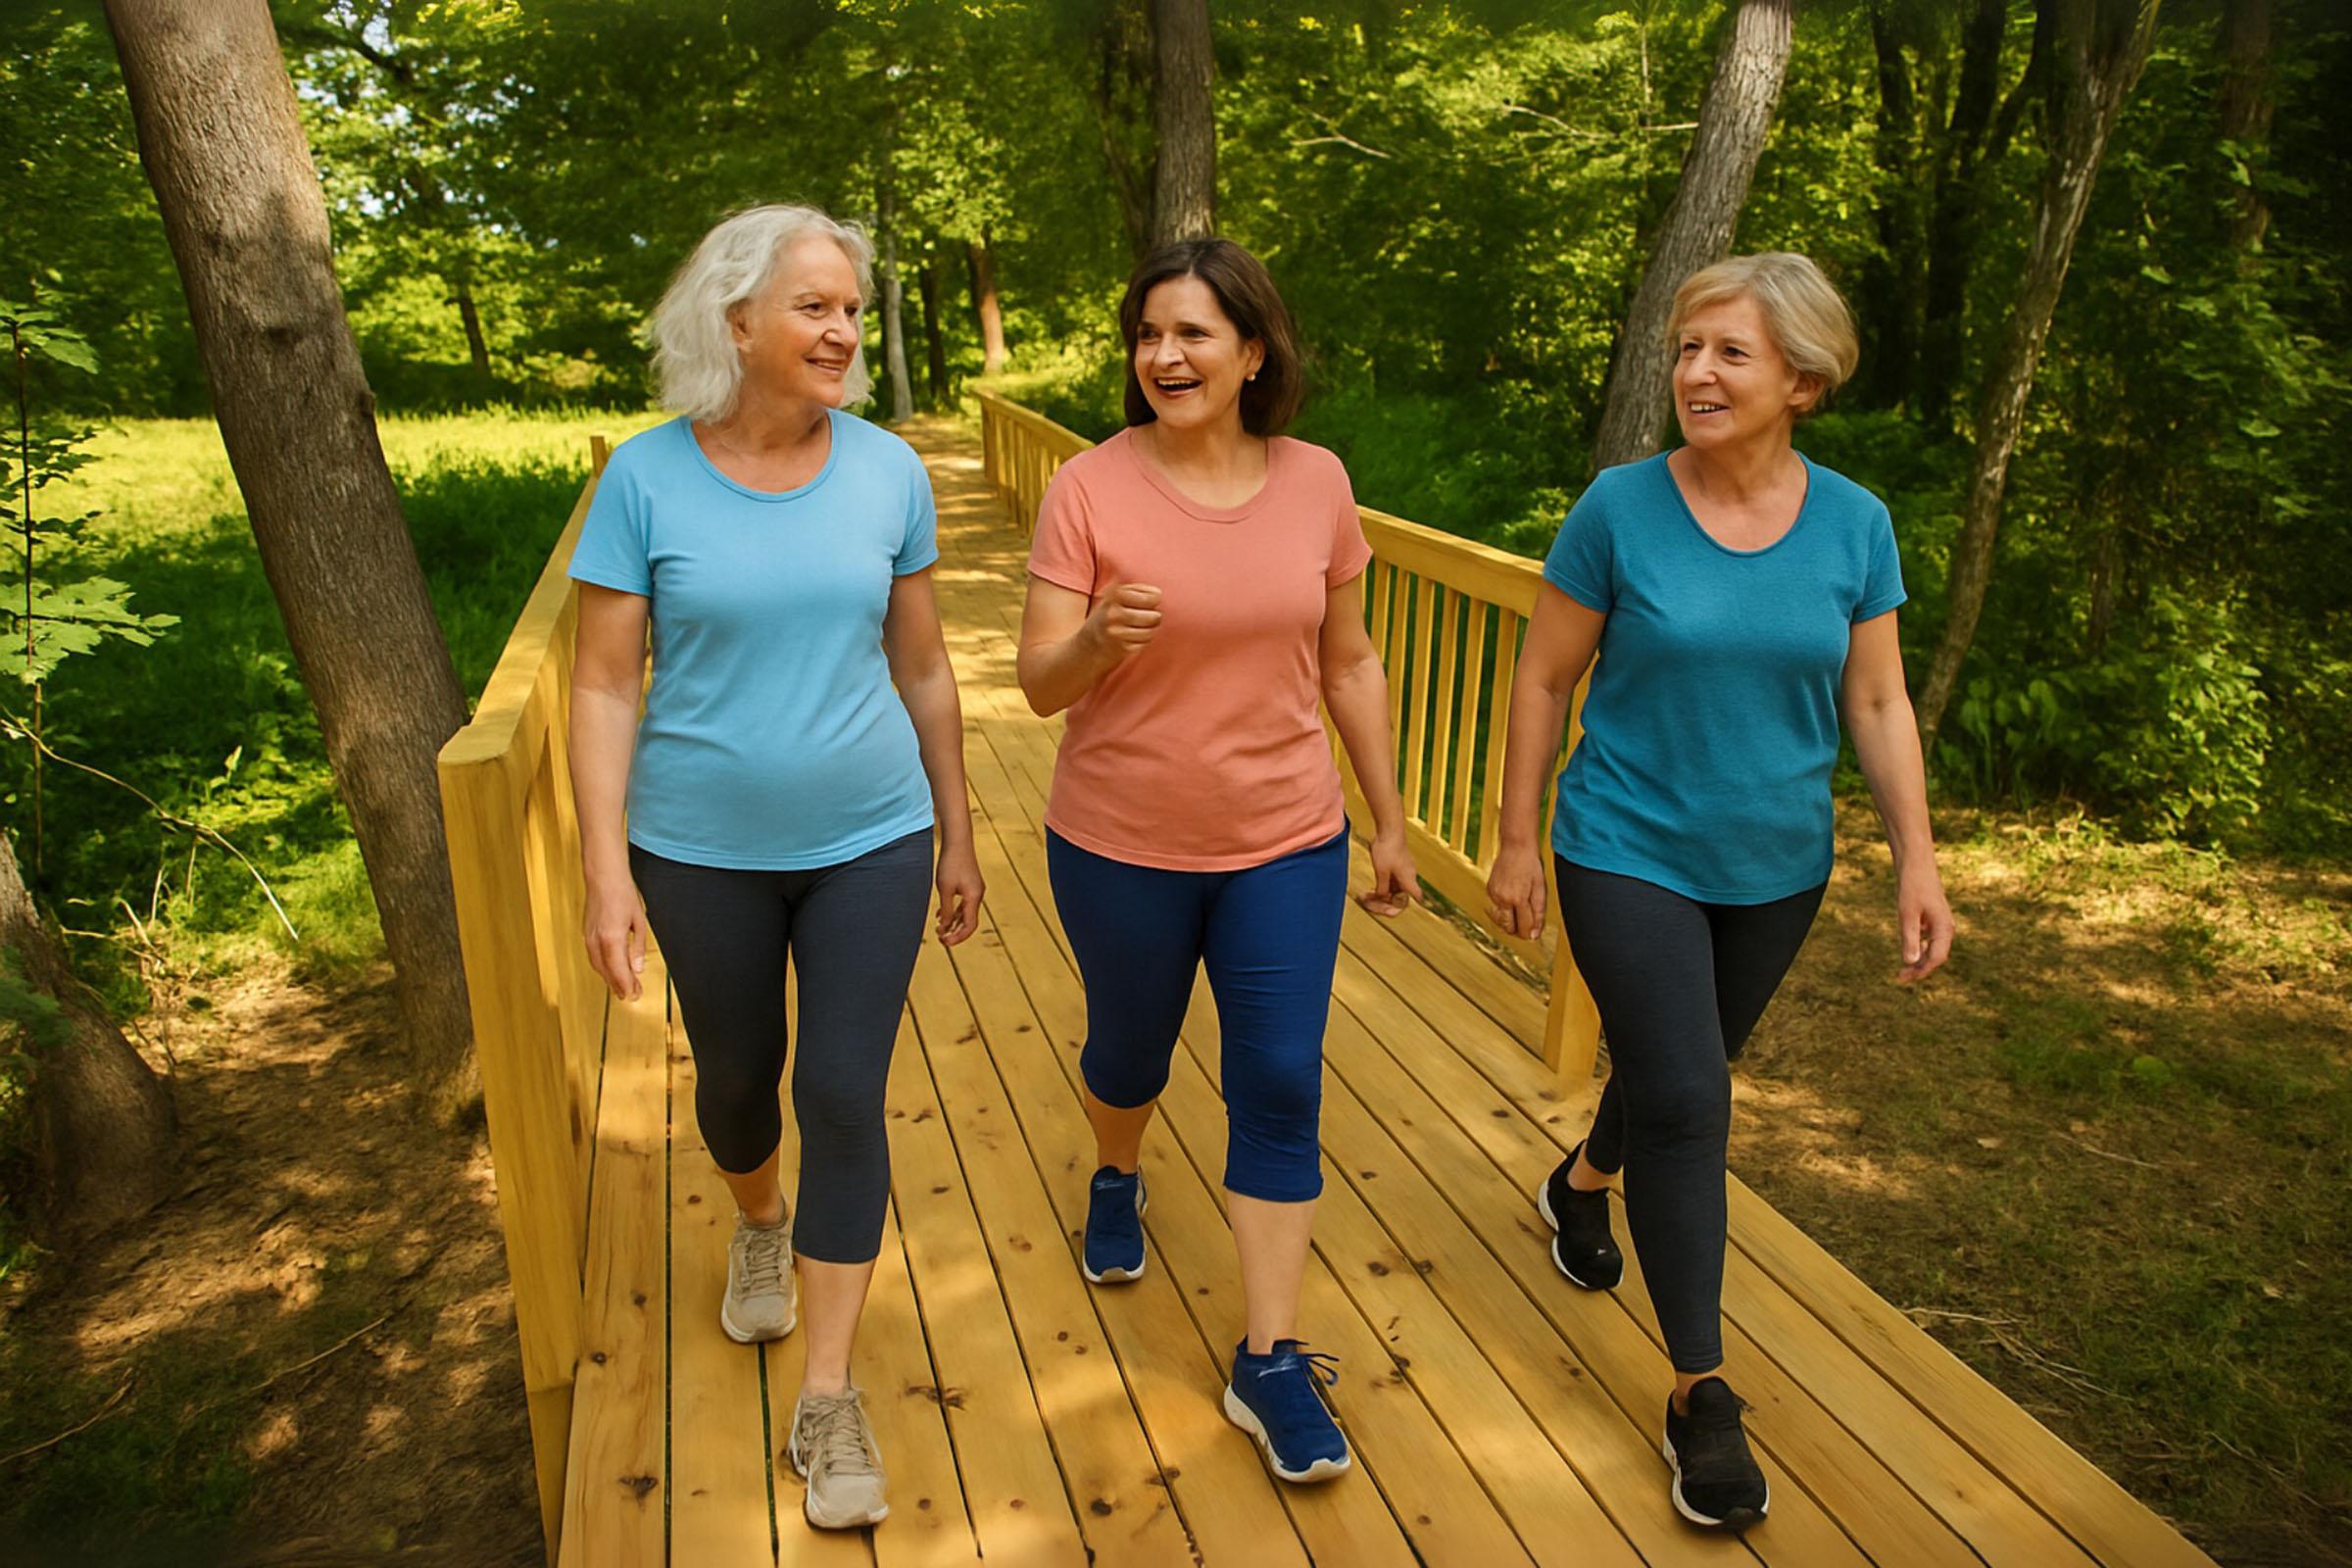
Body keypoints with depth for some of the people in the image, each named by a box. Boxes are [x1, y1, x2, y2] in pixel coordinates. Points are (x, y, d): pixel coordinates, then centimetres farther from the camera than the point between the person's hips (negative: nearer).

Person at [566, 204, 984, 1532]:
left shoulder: (887, 469, -4)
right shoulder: (648, 476, -8)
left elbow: (923, 665, 4)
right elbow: (604, 684, -7)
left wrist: (958, 835, 7)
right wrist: (608, 869, -12)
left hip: (869, 840, 0)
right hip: (701, 849, 0)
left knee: (846, 1096, 0)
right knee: (737, 1073, 18)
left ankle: (830, 1398, 15)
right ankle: (761, 1224, 53)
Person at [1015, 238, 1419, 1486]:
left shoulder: (1315, 483, -4)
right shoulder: (1089, 488, -11)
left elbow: (1348, 660, 6)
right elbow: (1039, 686, -11)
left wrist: (1390, 822, 8)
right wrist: (1097, 640, -34)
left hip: (1284, 845, 1)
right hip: (1120, 845, -1)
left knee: (1280, 1086, 1)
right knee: (1130, 1050, 19)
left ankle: (1269, 1363, 15)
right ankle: (1117, 1180, 54)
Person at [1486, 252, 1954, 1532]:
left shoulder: (1854, 523, -3)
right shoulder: (1619, 508, -11)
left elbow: (1879, 704, 2)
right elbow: (1544, 680, -6)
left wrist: (1917, 863, -3)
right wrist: (1517, 844, -5)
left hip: (1775, 871, 4)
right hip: (1629, 858, -4)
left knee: (1686, 1074, 20)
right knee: (1684, 1101, -7)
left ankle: (1581, 1183, 52)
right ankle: (1701, 1393, 8)